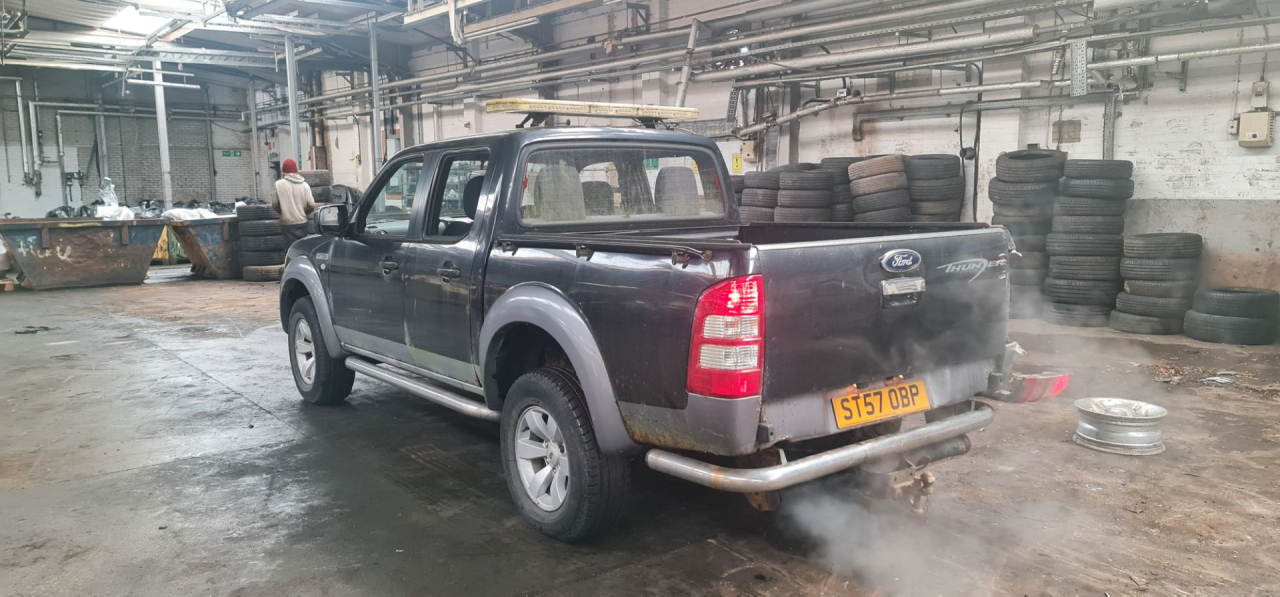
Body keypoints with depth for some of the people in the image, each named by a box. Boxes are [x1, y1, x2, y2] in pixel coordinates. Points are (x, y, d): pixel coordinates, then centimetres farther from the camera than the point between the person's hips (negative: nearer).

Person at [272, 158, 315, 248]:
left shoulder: (279, 184, -5)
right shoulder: (304, 185, 0)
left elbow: (274, 203, -3)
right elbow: (311, 205, -5)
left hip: (287, 223, -2)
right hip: (301, 221, 2)